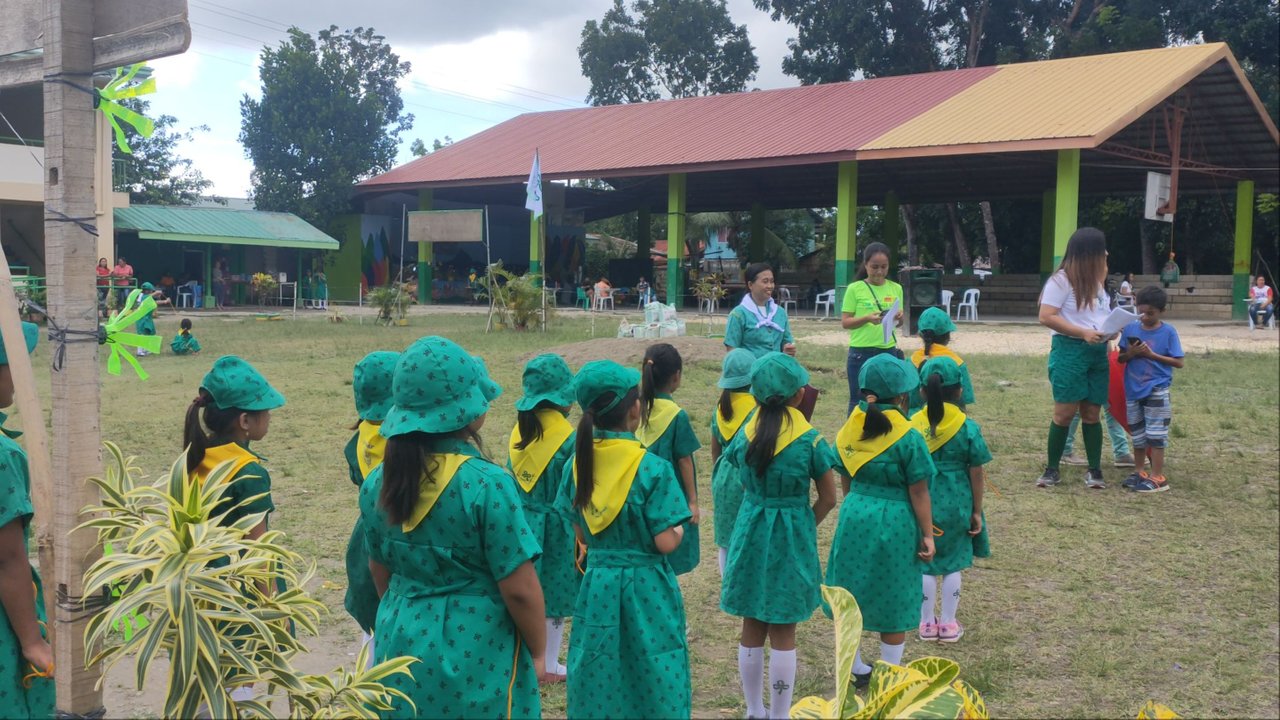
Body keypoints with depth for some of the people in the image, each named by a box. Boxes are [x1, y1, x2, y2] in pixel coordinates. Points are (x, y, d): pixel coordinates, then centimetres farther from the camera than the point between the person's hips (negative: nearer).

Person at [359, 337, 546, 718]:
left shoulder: (378, 483, -2)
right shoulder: (486, 484, -21)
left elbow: (382, 574, 10)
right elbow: (520, 590, -17)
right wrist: (538, 651, -2)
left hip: (403, 646, 6)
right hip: (476, 656, -5)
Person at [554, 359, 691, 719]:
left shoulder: (577, 463, -2)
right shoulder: (653, 468, -17)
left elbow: (581, 535, 5)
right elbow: (666, 542, -16)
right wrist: (681, 528, 4)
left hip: (597, 586, 5)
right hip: (645, 588, -5)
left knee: (599, 690, 15)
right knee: (652, 685, 10)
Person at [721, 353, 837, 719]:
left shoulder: (744, 435, -3)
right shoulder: (810, 440, -12)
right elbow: (828, 499, -5)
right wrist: (806, 525, 8)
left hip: (751, 532, 3)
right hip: (791, 536, -3)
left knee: (752, 629, 14)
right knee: (783, 633, 6)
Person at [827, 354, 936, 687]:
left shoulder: (851, 429, -1)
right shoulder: (907, 438, -15)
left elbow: (846, 482, 9)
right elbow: (918, 493, -12)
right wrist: (927, 535, -4)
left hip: (854, 517, 5)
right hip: (895, 523, -5)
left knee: (852, 595, 17)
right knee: (894, 605, 10)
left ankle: (857, 670, 30)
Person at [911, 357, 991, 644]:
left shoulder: (912, 425, -8)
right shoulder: (968, 427, -11)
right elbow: (977, 473, -6)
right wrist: (976, 511, 4)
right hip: (956, 502, 0)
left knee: (925, 564, 13)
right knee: (953, 565, 14)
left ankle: (927, 622, 23)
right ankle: (948, 623, 22)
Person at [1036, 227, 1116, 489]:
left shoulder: (1096, 281, 17)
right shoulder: (1061, 280, -8)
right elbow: (1046, 317, -14)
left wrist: (1110, 331, 4)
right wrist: (1083, 333, -18)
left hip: (1098, 352, 7)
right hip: (1069, 351, -7)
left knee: (1092, 413, 7)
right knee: (1064, 413, -5)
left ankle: (1094, 470, 13)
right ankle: (1052, 469, 6)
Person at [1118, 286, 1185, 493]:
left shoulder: (1168, 332, -7)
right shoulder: (1131, 328, 1)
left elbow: (1178, 363, -7)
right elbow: (1120, 359, 7)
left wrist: (1152, 355, -17)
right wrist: (1130, 353, -14)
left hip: (1157, 391, -4)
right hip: (1133, 390, 4)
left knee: (1155, 434, -2)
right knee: (1137, 434, 13)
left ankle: (1158, 477, 2)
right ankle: (1140, 472, 25)